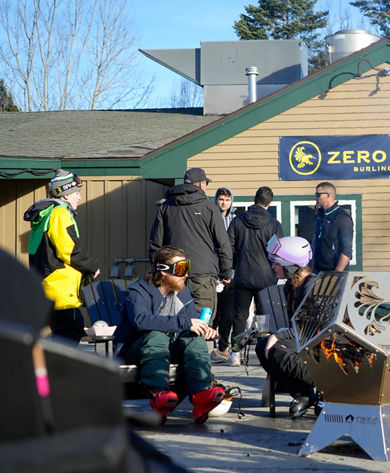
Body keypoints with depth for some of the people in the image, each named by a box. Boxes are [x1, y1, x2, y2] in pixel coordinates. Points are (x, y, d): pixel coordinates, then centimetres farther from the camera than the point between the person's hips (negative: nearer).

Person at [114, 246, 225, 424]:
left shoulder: (182, 291, 9)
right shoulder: (139, 291, -13)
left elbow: (193, 321, 17)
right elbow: (140, 320, -34)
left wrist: (204, 328, -10)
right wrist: (184, 322, -37)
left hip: (170, 348, 5)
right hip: (134, 348, -5)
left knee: (196, 339, -22)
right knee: (157, 336, -36)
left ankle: (201, 394, -44)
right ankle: (159, 395, -53)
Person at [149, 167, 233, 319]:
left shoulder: (166, 207, 11)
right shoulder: (209, 207, -1)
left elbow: (155, 243, 12)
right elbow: (223, 244, 0)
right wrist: (226, 273, 8)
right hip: (203, 274, -4)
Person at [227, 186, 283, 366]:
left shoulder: (237, 221, 0)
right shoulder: (274, 224, -5)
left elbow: (229, 248, 1)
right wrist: (278, 273, 12)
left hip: (242, 277, 1)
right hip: (266, 278, -1)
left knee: (240, 315, 7)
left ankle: (235, 353, 5)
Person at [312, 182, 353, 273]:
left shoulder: (343, 218, -13)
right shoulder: (320, 215, 11)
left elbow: (347, 251, -17)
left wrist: (337, 273, -21)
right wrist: (313, 268, 14)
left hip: (334, 271, -7)